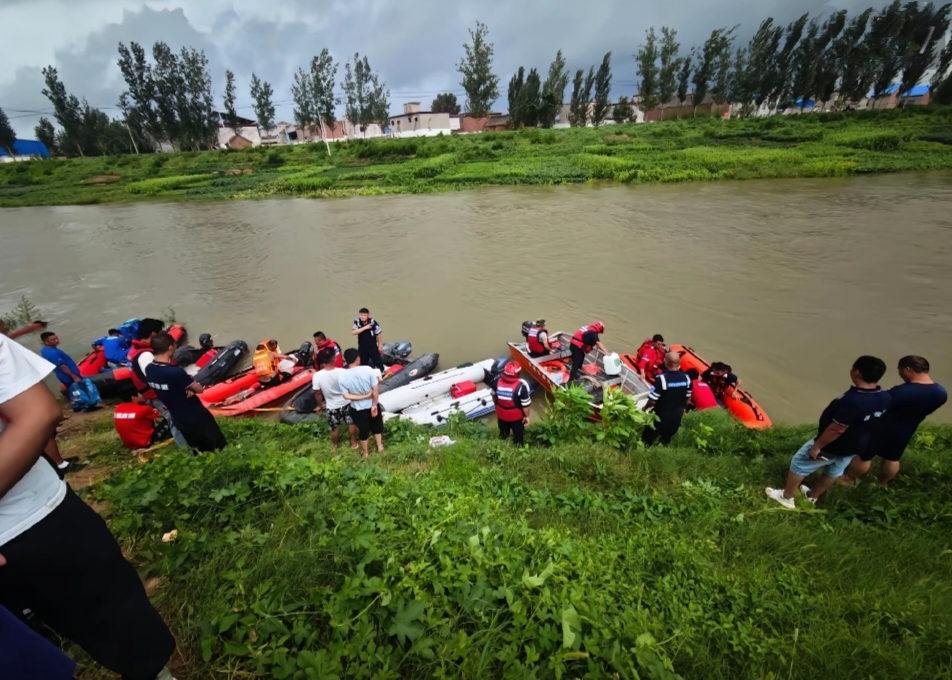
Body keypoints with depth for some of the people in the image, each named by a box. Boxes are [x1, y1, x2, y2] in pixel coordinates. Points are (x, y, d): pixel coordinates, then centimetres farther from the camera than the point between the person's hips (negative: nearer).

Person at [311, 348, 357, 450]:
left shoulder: (317, 376, -23)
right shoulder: (342, 372, -26)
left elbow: (318, 394, -9)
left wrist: (320, 405, 9)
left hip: (332, 407, 1)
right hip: (346, 403, -1)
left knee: (335, 428, 24)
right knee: (351, 424, 24)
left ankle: (335, 445, 47)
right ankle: (354, 443, 40)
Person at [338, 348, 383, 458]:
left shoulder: (342, 376, -17)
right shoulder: (368, 370, -22)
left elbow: (346, 396, -17)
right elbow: (375, 390, -20)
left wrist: (363, 397, -16)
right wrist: (374, 405, -12)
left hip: (357, 408, 1)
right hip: (371, 405, 0)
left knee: (363, 430, 22)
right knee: (377, 426, 26)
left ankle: (365, 452, 41)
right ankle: (380, 446, 44)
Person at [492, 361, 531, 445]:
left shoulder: (497, 381, -21)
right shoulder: (521, 386, -33)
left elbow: (494, 396, -2)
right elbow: (525, 404, -22)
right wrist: (526, 416, -4)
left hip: (501, 414, 4)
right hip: (516, 416, -4)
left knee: (503, 434, 31)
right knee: (518, 435, 25)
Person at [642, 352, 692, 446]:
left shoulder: (662, 378, -28)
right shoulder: (686, 378, -9)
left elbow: (652, 400, -24)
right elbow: (688, 398, 6)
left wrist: (645, 408, -4)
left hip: (660, 416, -5)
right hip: (676, 416, 5)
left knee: (648, 439, 14)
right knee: (666, 440, 25)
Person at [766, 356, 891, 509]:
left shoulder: (852, 400, -38)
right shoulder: (885, 398, -10)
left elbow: (836, 429, -30)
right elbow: (872, 423, 6)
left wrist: (817, 446, -17)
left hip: (831, 446, -8)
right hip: (855, 446, 8)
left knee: (799, 464, 12)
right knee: (834, 472, 26)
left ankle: (787, 497, 26)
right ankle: (812, 496, 48)